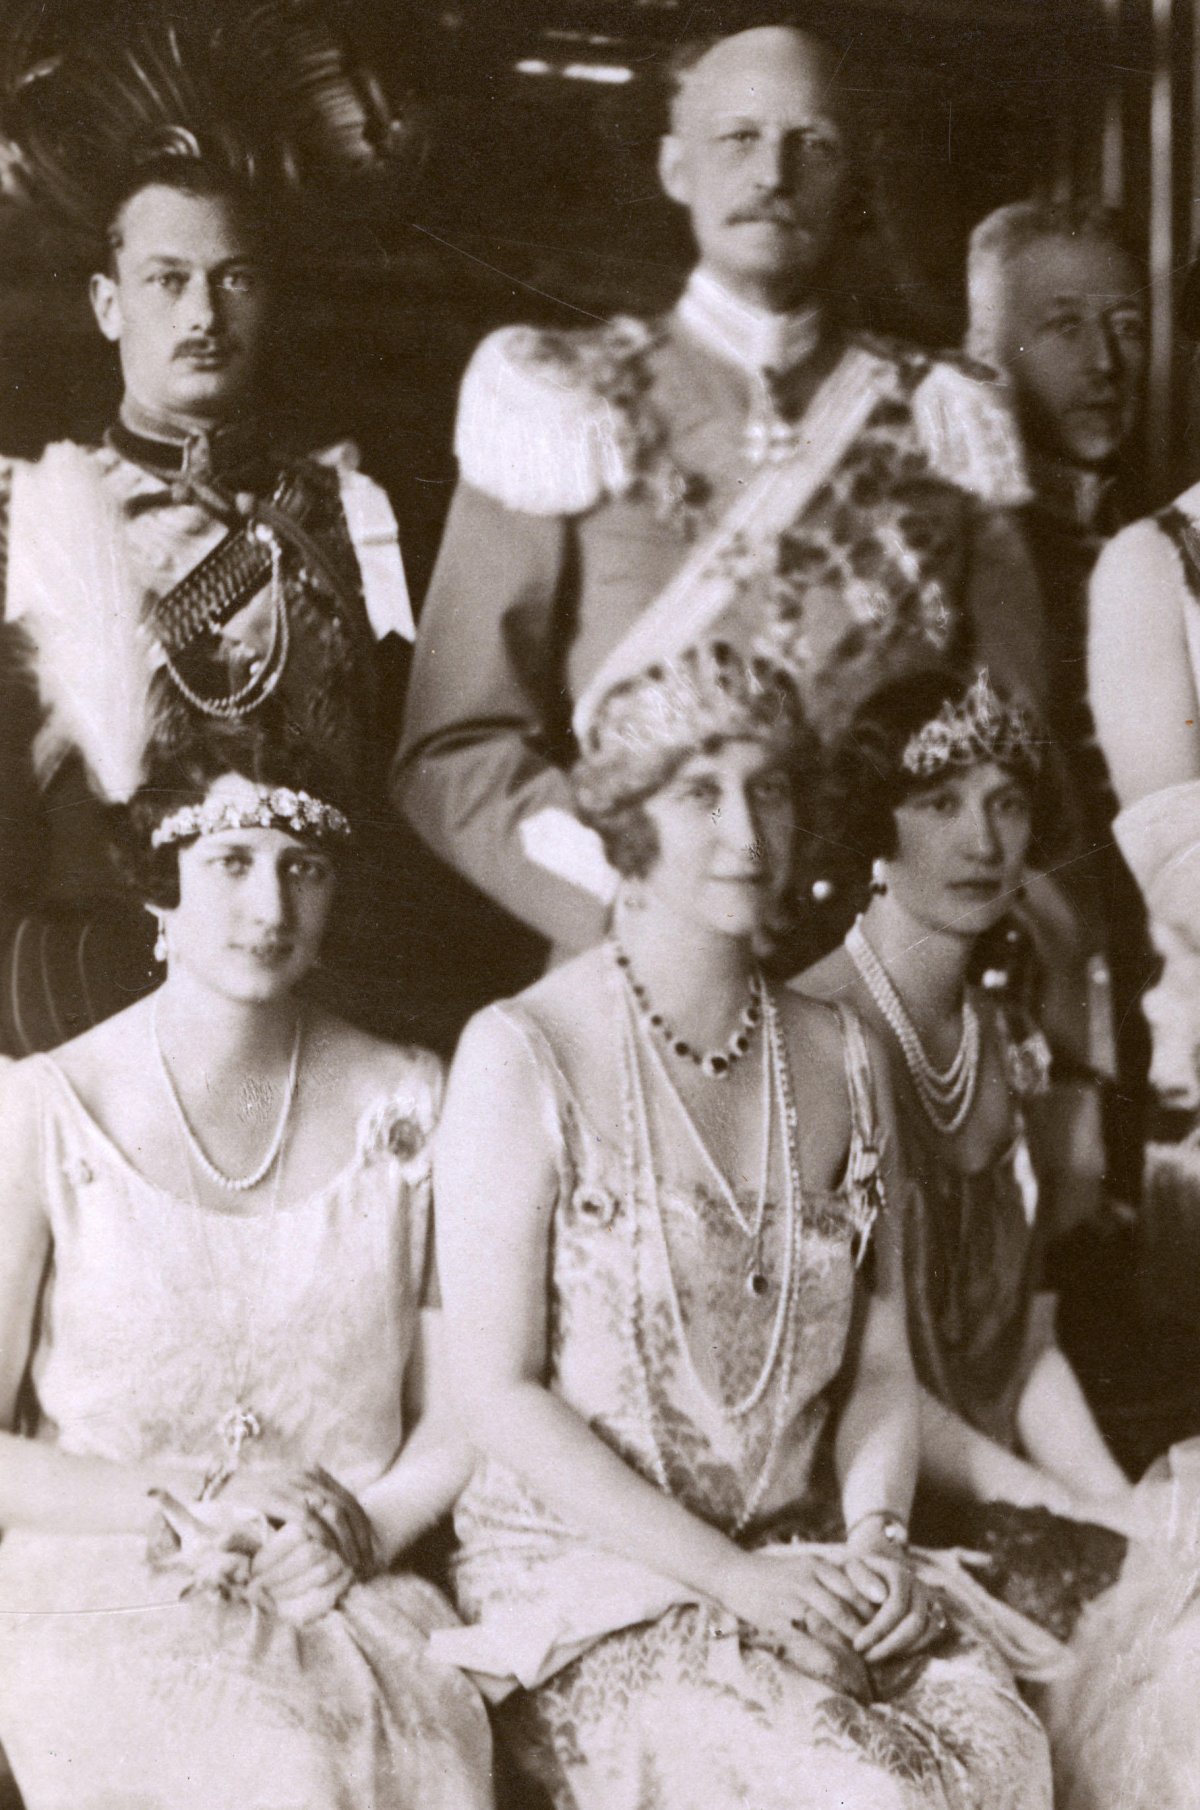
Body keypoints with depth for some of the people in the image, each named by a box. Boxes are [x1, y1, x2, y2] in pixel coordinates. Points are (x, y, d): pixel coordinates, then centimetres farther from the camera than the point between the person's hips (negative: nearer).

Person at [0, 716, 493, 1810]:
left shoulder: (409, 1104, 6)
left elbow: (465, 1414, 7)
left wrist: (364, 1530, -11)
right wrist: (196, 1500, -12)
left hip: (357, 1593, 2)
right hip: (107, 1599, -2)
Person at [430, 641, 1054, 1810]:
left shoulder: (842, 1060, 9)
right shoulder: (522, 1057, -8)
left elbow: (881, 1359, 12)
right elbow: (500, 1394, -10)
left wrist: (876, 1536, -7)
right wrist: (734, 1578, -15)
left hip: (810, 1558, 5)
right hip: (586, 1574, -5)